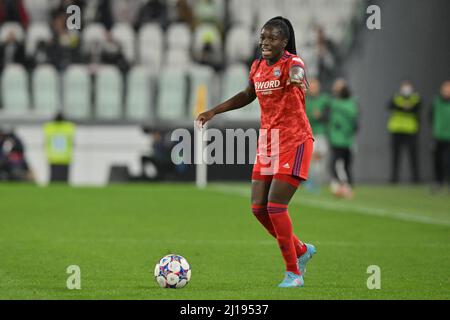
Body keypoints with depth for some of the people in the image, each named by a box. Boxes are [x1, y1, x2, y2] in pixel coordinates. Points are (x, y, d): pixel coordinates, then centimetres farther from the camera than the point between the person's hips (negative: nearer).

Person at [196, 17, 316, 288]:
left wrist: (297, 78, -64)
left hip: (294, 141, -7)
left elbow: (297, 71, -40)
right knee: (258, 207, 2)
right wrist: (214, 112, 23)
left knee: (275, 205, -14)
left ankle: (294, 273, -2)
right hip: (267, 141, 7)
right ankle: (301, 250, 25)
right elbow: (248, 95, 27)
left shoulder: (292, 63, -14)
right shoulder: (258, 67, 8)